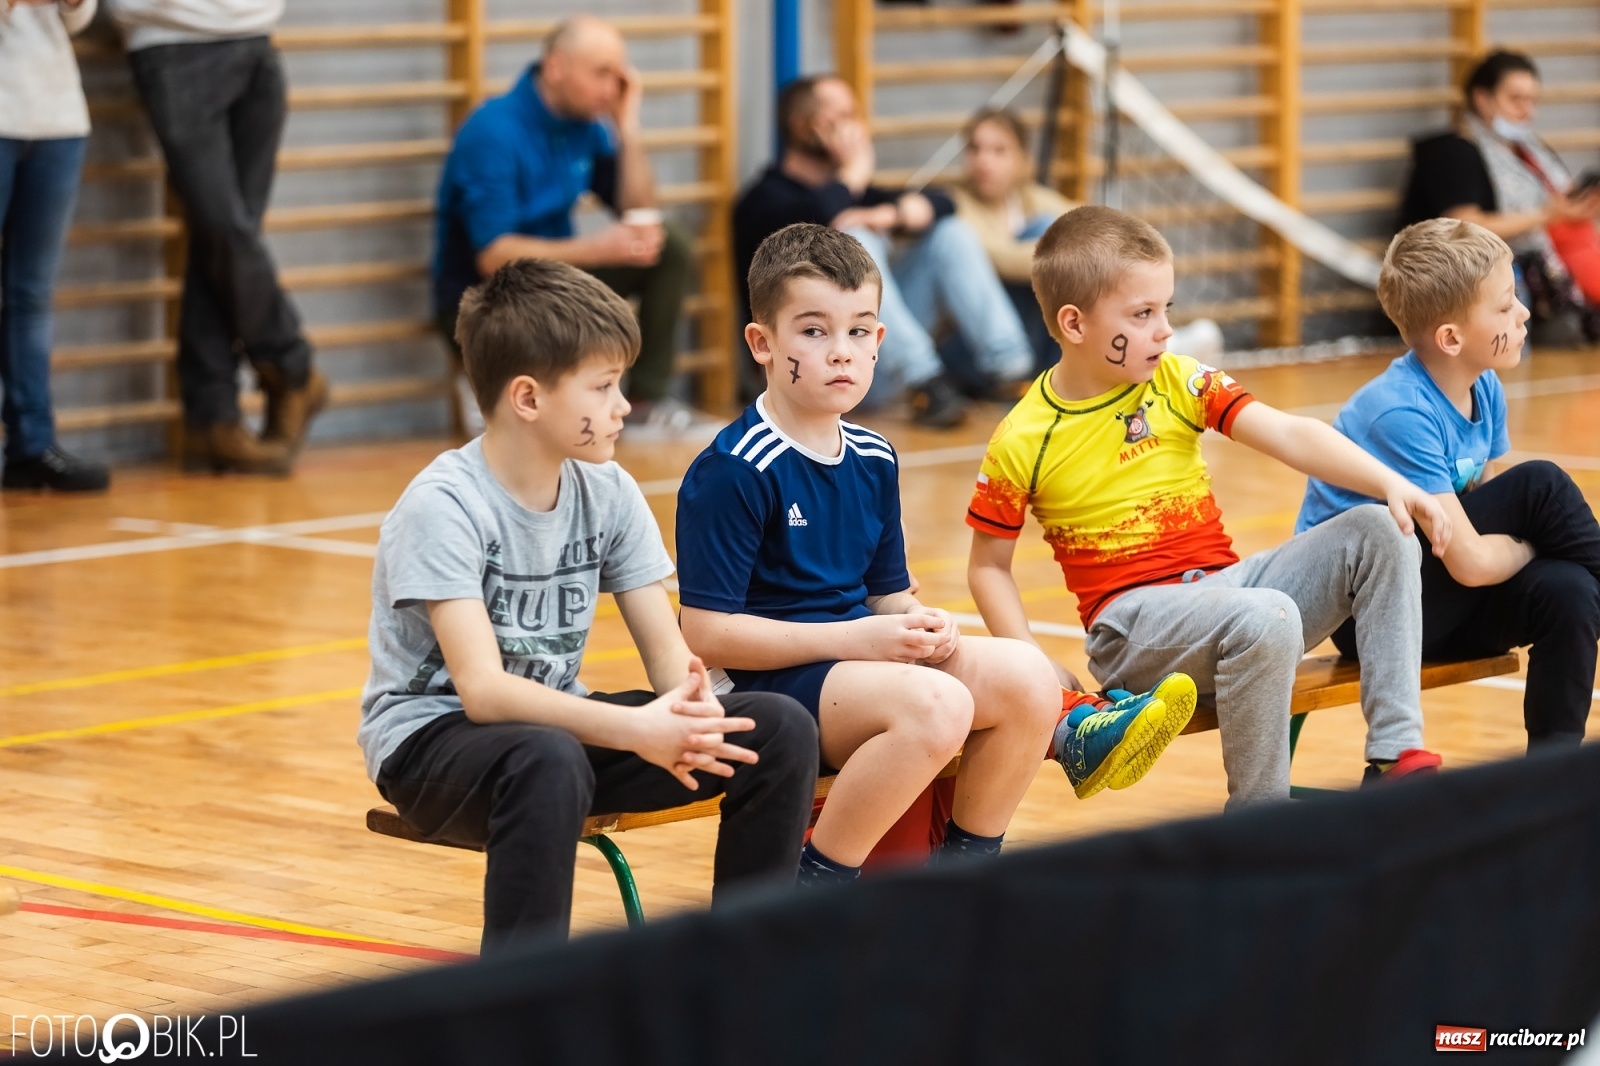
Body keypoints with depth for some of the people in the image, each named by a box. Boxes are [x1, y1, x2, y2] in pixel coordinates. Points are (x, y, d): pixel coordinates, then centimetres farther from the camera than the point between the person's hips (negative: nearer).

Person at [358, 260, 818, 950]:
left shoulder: (607, 492, -1)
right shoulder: (443, 505, -21)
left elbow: (667, 649, -3)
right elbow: (482, 690, -29)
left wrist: (687, 712, -27)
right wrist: (636, 729, -40)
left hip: (555, 719, 6)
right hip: (431, 739, -6)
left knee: (780, 729, -10)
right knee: (547, 760, -41)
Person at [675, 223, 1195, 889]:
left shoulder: (872, 460, 12)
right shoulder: (732, 472, -13)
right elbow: (705, 633, -17)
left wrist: (922, 628, -5)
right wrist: (854, 638, -18)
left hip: (863, 652, 8)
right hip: (774, 678, -8)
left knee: (1025, 673, -11)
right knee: (937, 703, -32)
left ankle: (965, 862, 6)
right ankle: (813, 890, -18)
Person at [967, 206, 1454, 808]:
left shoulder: (1179, 382, 4)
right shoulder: (1022, 442, -6)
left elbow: (1290, 437, -5)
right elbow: (987, 566, 3)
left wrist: (1393, 485, -20)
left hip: (1225, 583, 6)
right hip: (1133, 617, -6)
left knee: (1378, 533, -10)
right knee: (1267, 619, -35)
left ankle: (1396, 756, -13)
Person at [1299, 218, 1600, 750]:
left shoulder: (1485, 390, 1)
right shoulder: (1401, 414, -25)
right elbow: (1471, 563, -28)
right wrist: (1533, 544, -9)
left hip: (1431, 610, 8)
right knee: (1540, 486, -18)